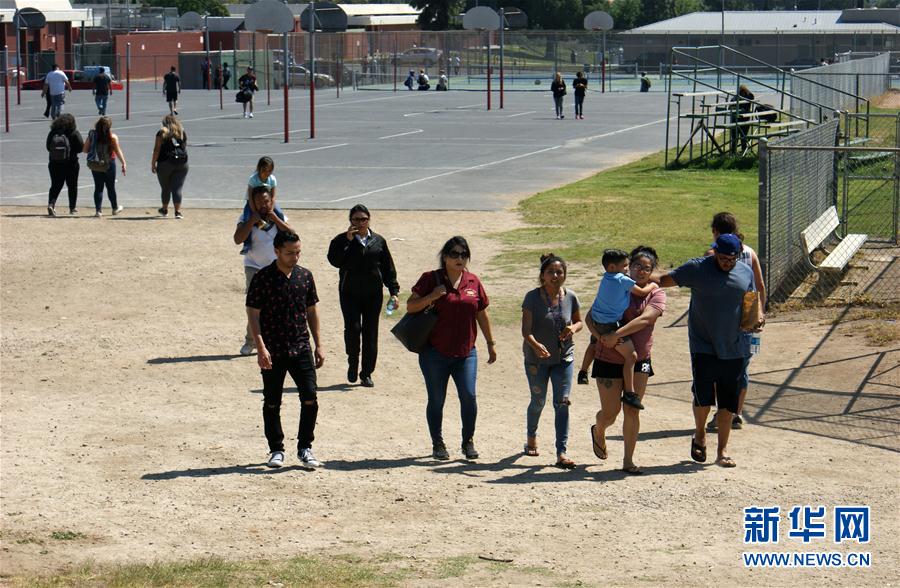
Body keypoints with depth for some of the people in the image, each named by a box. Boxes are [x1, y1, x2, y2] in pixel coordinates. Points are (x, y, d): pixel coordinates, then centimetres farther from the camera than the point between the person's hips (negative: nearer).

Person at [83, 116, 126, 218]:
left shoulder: (92, 135, -3)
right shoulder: (112, 137, -11)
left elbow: (85, 150, 1)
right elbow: (118, 152, -10)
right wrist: (123, 163, -3)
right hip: (109, 164, -2)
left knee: (98, 187, 6)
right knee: (111, 187, 12)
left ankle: (98, 210, 1)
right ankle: (115, 208, 28)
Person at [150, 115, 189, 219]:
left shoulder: (162, 132, 0)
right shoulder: (182, 132, 11)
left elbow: (156, 150, -3)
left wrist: (153, 164, 0)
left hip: (165, 163, -2)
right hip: (182, 163, 2)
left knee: (165, 188, 13)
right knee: (177, 188, -2)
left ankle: (164, 209, 28)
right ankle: (178, 211, -13)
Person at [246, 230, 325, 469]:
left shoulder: (305, 276, 6)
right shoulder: (263, 278, -7)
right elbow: (253, 314, -6)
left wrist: (318, 344, 11)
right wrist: (261, 348, -14)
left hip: (301, 348, 3)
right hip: (273, 351, -3)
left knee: (310, 398, -4)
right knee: (272, 403, 5)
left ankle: (305, 449, 8)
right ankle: (276, 450, 18)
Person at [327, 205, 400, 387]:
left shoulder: (378, 241, 9)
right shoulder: (342, 240, 2)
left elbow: (388, 268, 11)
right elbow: (334, 260, -14)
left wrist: (393, 292, 6)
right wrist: (347, 241, -17)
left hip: (373, 295, 2)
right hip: (349, 294, -2)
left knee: (371, 333, 3)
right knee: (353, 328, -16)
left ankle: (366, 373, 13)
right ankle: (353, 362, 10)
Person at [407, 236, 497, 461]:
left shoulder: (473, 282, 7)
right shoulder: (430, 279, -2)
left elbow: (482, 314, 16)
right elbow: (410, 306, -3)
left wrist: (491, 343, 19)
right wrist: (432, 297, -19)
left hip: (465, 352, 2)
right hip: (435, 352, -2)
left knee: (468, 396, -8)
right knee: (436, 400, 5)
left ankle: (468, 442, 9)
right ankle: (438, 444, 20)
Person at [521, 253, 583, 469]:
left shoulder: (570, 297, -3)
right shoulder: (533, 297, -12)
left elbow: (579, 321, 13)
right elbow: (526, 329, -18)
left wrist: (573, 328, -12)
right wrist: (536, 345, -38)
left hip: (564, 358, 1)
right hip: (536, 359, -1)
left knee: (562, 403, -8)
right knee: (538, 401, 12)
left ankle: (561, 453, -8)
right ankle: (531, 437, 42)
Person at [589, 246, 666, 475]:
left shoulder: (656, 294, -2)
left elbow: (645, 319, -19)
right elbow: (590, 317, 7)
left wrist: (617, 334, -27)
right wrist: (600, 336, -11)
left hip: (639, 360, 0)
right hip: (609, 360, 0)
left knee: (632, 411, -2)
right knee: (610, 413, 3)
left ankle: (628, 461, 7)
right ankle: (598, 431, 38)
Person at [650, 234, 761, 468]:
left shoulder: (746, 273, 7)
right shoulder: (697, 269, -4)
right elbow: (664, 279, -1)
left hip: (734, 348, 3)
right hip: (703, 346, -3)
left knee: (728, 400, 5)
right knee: (703, 396, -9)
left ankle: (722, 449, 16)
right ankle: (700, 435, 19)